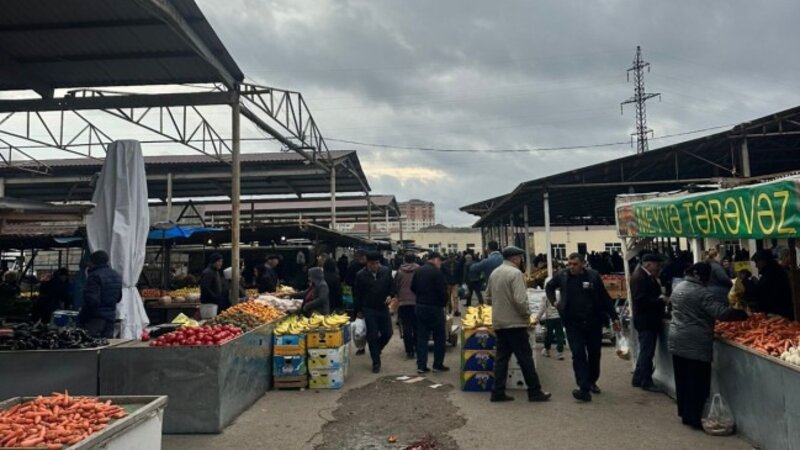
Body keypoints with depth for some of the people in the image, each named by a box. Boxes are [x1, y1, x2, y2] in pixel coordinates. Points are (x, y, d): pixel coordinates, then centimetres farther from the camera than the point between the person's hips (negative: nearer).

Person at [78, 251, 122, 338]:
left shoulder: (95, 276, -14)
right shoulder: (117, 276, 12)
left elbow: (91, 300, -19)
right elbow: (118, 298, 19)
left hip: (95, 319, -8)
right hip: (110, 318, 8)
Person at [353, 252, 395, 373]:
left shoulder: (386, 272, -3)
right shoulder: (361, 275, -8)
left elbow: (392, 286, 9)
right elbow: (356, 294, -1)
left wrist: (390, 295, -10)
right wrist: (358, 310, 1)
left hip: (383, 308, 3)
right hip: (369, 310, -3)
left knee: (387, 334, 5)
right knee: (372, 336, -1)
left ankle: (375, 350, 34)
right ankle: (376, 363, 10)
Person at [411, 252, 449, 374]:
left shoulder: (418, 271, 6)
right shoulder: (436, 272, -15)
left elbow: (413, 288, 12)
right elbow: (442, 291, -17)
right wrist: (444, 304, 0)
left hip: (420, 307, 6)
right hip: (434, 308, -6)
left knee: (422, 337, 9)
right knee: (439, 337, 7)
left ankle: (421, 366, 9)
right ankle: (438, 365, 12)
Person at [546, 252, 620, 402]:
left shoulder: (593, 276, -5)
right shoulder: (562, 276, -3)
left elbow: (605, 298, 2)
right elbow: (549, 287, 18)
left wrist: (614, 317, 2)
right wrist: (554, 301, 7)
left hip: (594, 322, 1)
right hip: (573, 324, -1)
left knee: (594, 354, 13)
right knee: (578, 355, -9)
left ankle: (592, 382, 34)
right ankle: (584, 389, -11)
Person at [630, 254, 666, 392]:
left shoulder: (647, 276, 12)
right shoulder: (640, 277, -19)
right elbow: (641, 301, -26)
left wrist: (661, 299, 0)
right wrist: (660, 300, -20)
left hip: (649, 320, 11)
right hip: (646, 320, -11)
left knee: (645, 351, 17)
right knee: (647, 352, -1)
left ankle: (638, 379, 27)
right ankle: (646, 382, 9)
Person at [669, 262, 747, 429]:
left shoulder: (678, 287, 11)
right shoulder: (701, 293, -15)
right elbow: (721, 312, -21)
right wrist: (742, 314, -11)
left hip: (677, 341, 8)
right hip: (696, 345, -8)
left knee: (682, 380, 14)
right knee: (698, 383, 2)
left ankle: (685, 414, 23)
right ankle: (695, 418, 7)